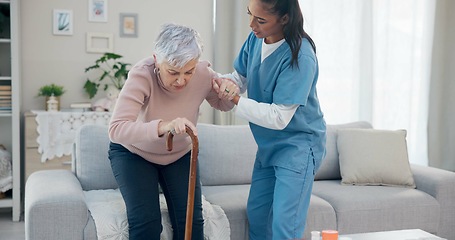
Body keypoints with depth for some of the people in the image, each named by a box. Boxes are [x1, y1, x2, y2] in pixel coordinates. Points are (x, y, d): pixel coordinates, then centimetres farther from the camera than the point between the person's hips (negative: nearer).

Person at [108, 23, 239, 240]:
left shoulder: (203, 73, -21)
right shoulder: (142, 75, -32)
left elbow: (222, 104, 1)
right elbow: (116, 129, -42)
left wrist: (230, 93, -24)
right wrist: (162, 126, -58)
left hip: (180, 154, 3)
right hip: (134, 152, -3)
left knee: (191, 221, -9)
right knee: (145, 223, -19)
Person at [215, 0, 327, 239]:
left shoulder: (300, 56, -27)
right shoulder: (255, 39, -7)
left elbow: (279, 118, -27)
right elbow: (240, 78, 7)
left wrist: (235, 99, -25)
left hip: (297, 146, -7)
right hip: (268, 145, 8)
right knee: (256, 216, 18)